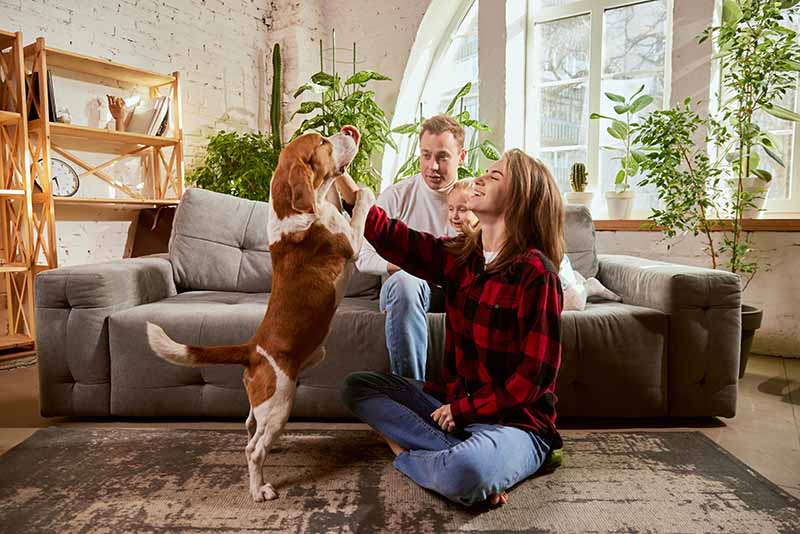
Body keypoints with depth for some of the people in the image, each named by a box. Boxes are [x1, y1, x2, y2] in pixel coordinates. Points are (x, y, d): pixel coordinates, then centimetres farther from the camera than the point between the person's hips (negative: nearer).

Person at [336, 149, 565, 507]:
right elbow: (393, 239, -1)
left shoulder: (536, 272, -18)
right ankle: (469, 453, -10)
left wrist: (463, 408, -12)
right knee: (356, 387, 3)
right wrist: (342, 179, -4)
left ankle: (406, 455, -3)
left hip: (513, 420, -7)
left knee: (466, 474, -38)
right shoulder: (461, 256, 1)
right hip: (453, 403, 7)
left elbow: (535, 377, -17)